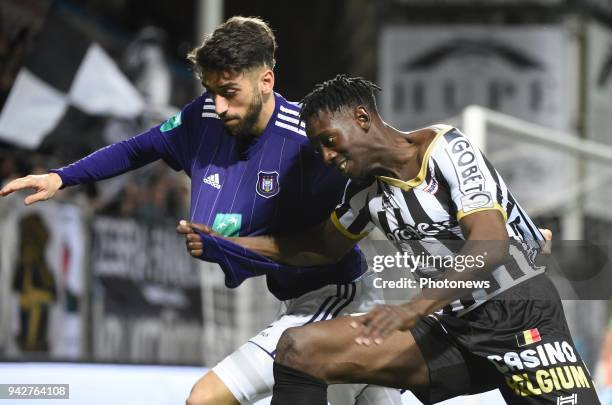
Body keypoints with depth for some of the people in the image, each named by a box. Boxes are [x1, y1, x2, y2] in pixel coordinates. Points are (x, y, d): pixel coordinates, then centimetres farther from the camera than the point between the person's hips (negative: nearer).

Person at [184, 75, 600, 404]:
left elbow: (491, 245, -23)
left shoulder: (445, 149, -11)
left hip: (521, 318, -6)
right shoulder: (368, 185, 9)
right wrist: (229, 244, 15)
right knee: (299, 348, -6)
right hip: (451, 327, 6)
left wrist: (414, 308, -35)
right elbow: (326, 246, 27)